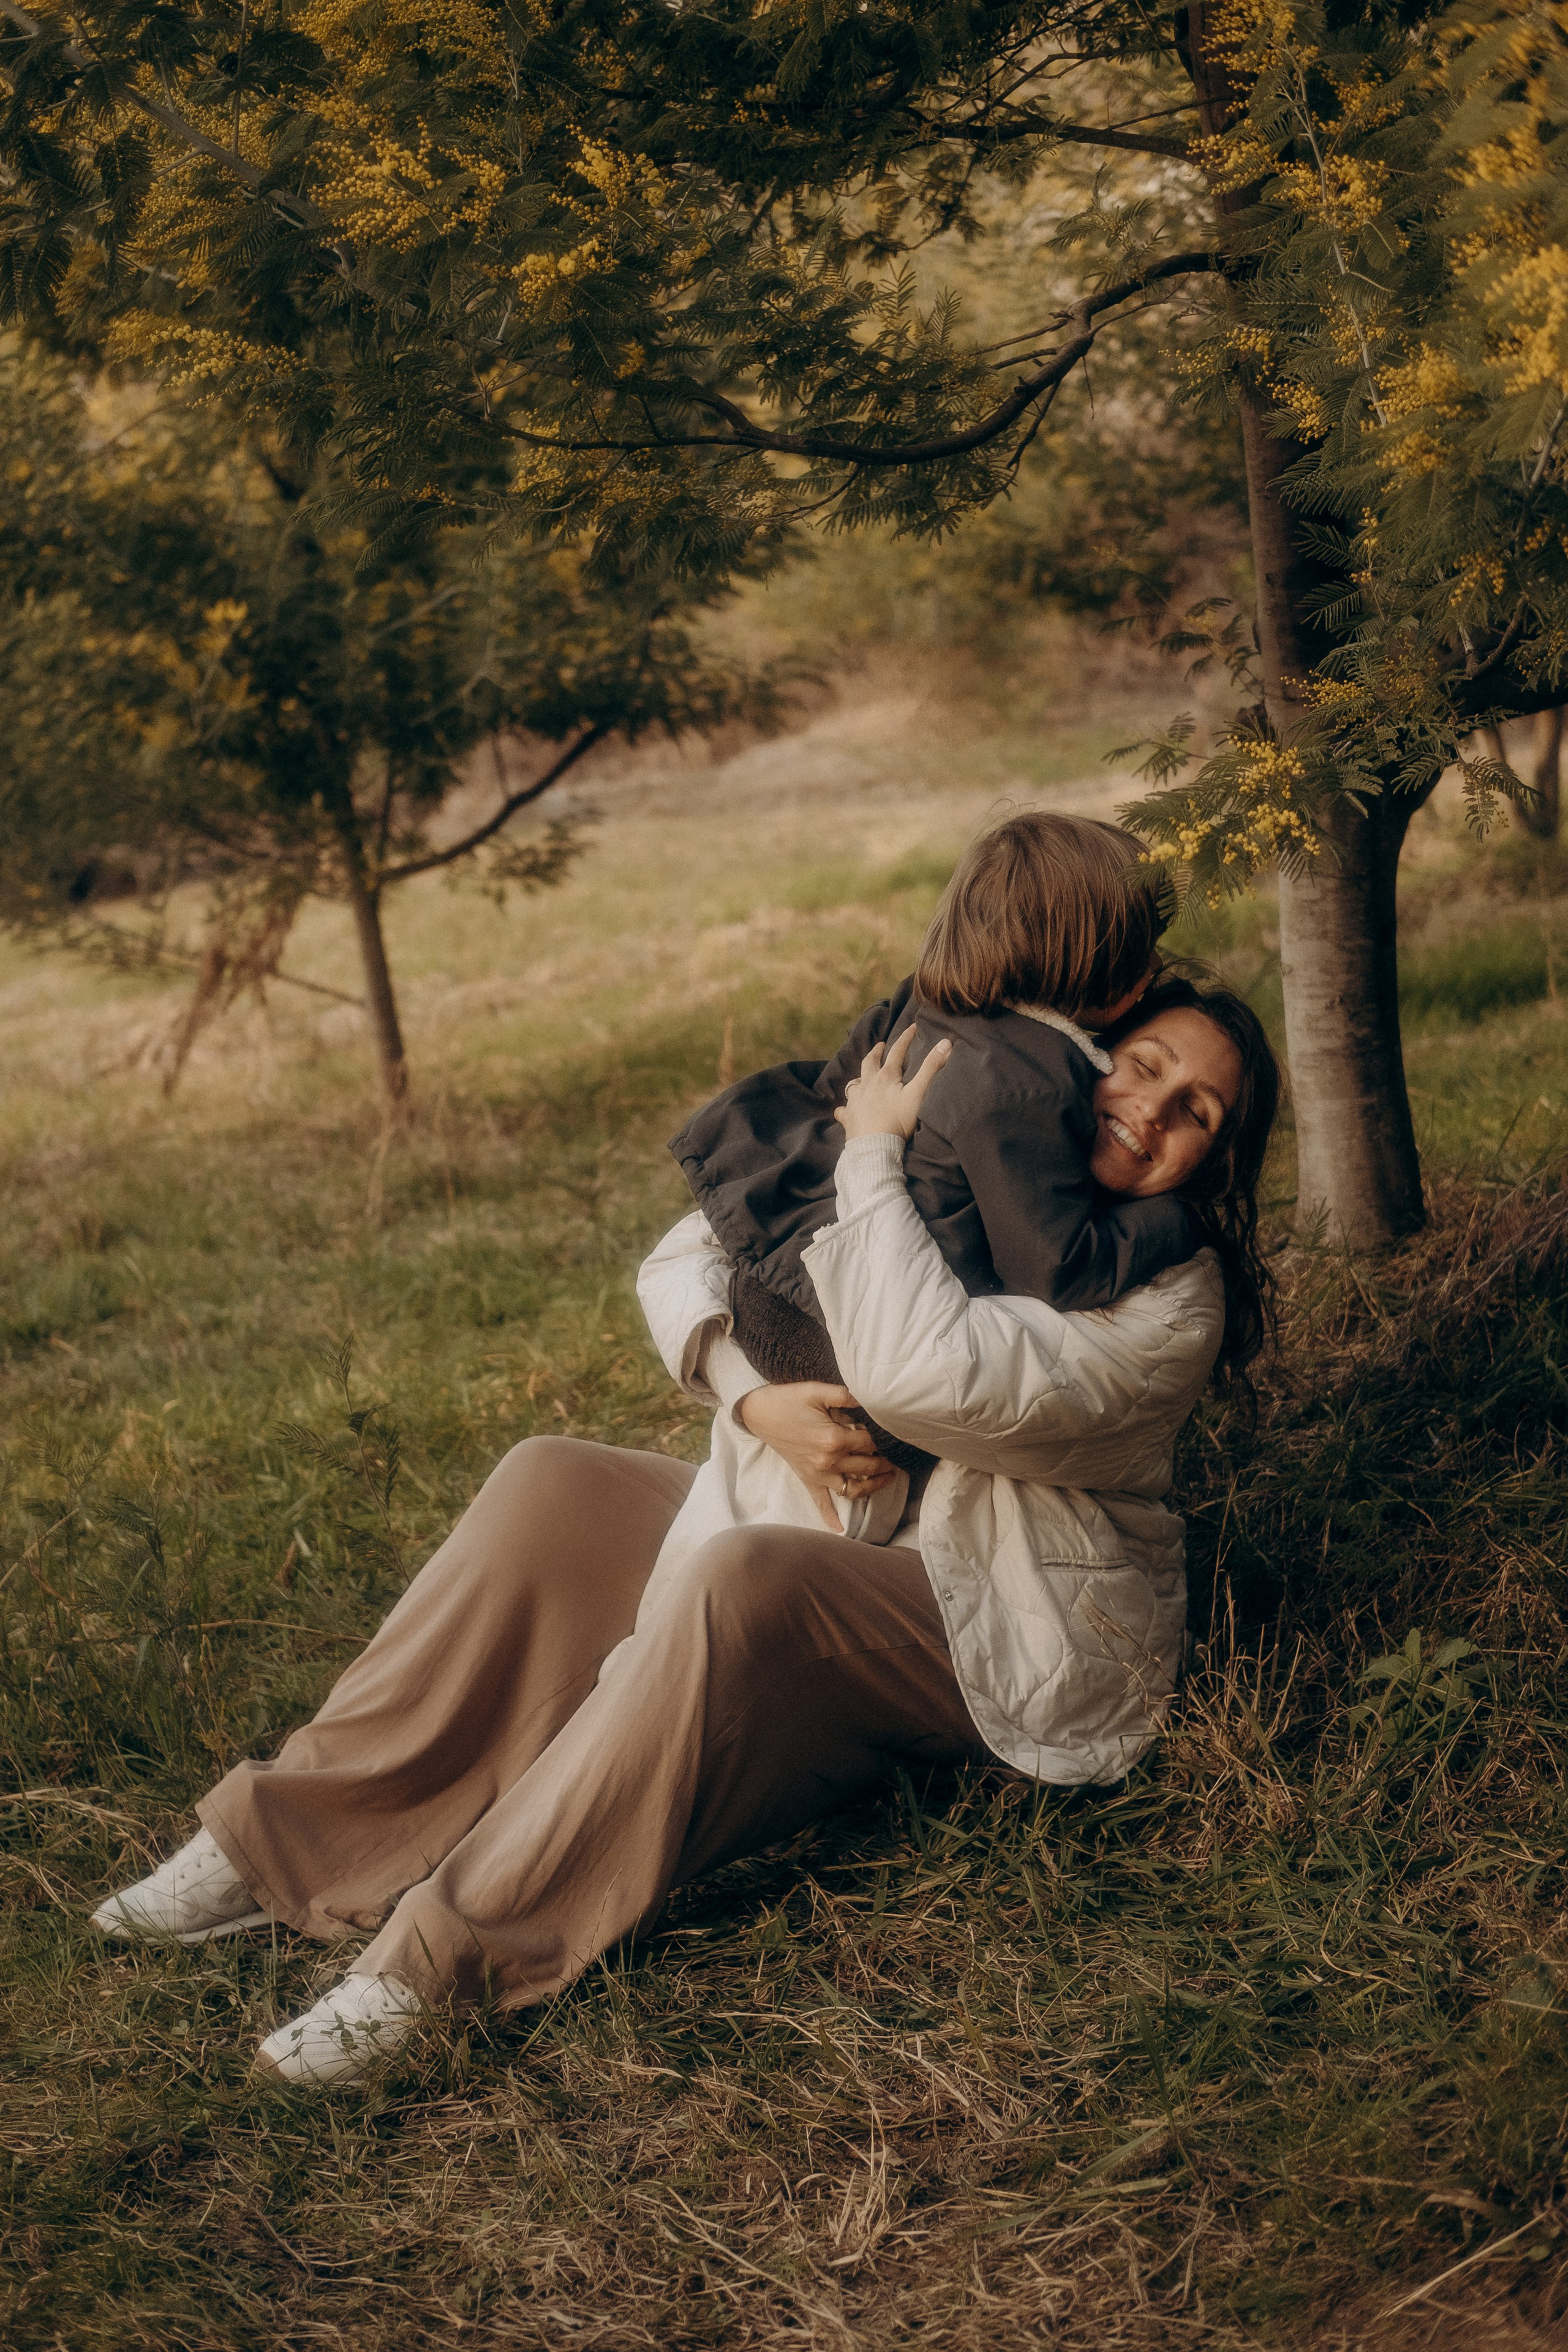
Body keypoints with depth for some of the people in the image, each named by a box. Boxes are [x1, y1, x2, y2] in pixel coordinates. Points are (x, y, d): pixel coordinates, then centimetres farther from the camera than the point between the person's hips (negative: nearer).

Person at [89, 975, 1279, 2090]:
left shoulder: (1175, 1300, -18)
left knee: (743, 1577, -35)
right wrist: (753, 1395, -18)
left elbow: (921, 1377, -35)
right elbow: (688, 1258, 2)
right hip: (844, 1544, 7)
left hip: (1014, 1657, -7)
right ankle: (295, 1837, -8)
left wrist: (873, 1154, -24)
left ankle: (452, 1950, -30)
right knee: (553, 1486, -10)